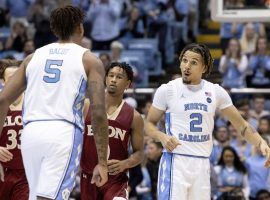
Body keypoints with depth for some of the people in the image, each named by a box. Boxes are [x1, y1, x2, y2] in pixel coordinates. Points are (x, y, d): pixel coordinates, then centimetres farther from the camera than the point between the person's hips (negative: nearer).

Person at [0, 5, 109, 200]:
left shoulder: (33, 57, 20)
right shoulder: (89, 60, 9)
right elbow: (98, 113, 0)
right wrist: (102, 162, 3)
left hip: (31, 133, 4)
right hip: (64, 133, -4)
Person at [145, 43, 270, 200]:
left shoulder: (216, 92, 6)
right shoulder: (167, 90, -1)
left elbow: (241, 124, 12)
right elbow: (149, 124, 8)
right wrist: (162, 137, -14)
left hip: (202, 164, 4)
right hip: (176, 162, -4)